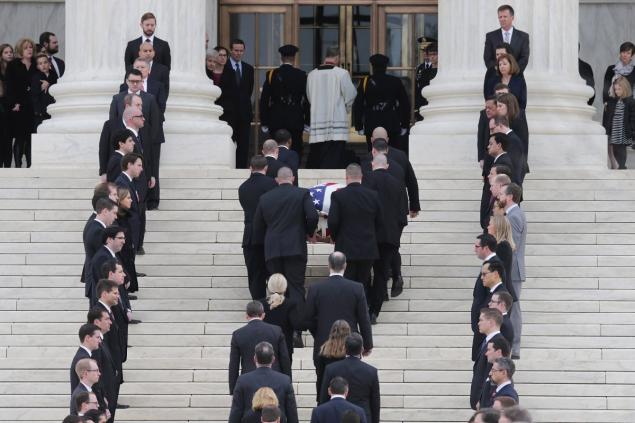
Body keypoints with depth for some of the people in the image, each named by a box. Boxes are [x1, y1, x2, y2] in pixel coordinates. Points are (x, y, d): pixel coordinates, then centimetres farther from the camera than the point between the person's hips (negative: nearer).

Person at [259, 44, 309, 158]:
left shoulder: (271, 75, -1)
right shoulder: (301, 75, -4)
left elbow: (264, 100, 1)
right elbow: (307, 99, -1)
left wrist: (264, 123, 8)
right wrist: (307, 122, 7)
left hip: (276, 122, 1)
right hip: (295, 122, -1)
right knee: (295, 153, 2)